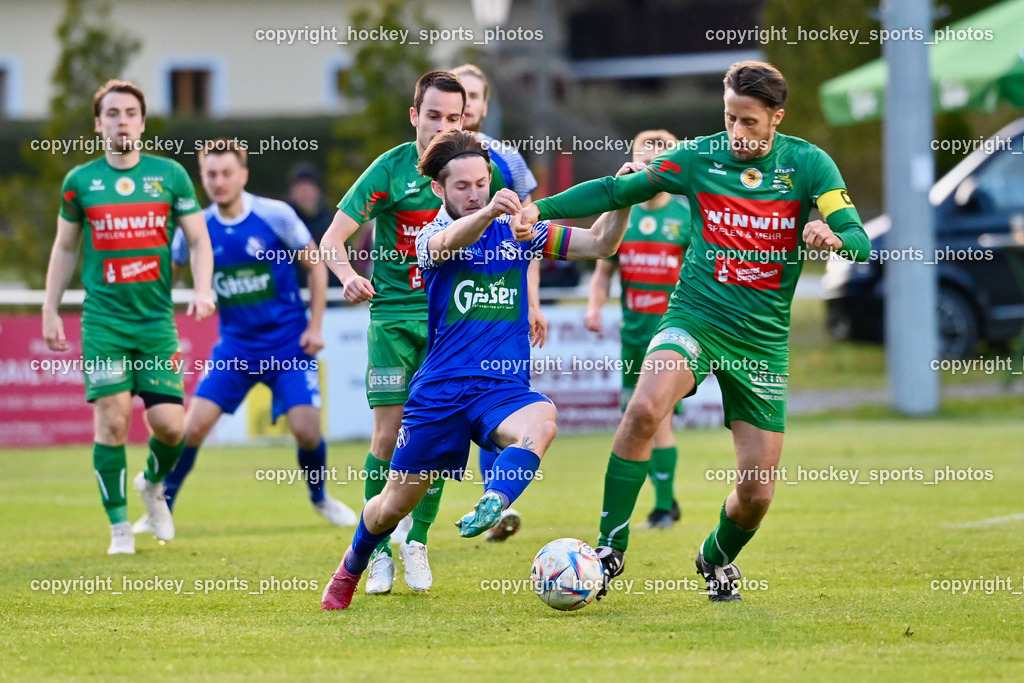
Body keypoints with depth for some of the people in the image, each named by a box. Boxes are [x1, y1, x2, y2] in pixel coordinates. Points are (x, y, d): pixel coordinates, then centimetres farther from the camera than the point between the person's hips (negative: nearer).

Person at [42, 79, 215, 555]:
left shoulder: (170, 175, 4)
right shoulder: (80, 181, 5)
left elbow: (198, 239, 9)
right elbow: (64, 248, 15)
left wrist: (202, 289, -8)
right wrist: (50, 310, 10)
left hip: (157, 319, 1)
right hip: (103, 319, -1)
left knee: (170, 423, -8)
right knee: (112, 420, -10)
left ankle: (153, 484, 26)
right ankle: (119, 527, 2)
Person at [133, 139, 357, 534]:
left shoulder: (276, 216, -12)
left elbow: (316, 266, 0)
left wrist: (315, 327, -5)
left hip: (288, 344, -2)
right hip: (236, 346, 2)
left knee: (306, 429, -13)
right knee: (194, 426, -11)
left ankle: (320, 498, 17)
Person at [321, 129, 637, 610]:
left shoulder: (517, 232, 9)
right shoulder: (431, 236, -2)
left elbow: (598, 244, 8)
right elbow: (450, 243, -28)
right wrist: (488, 213, -51)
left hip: (503, 387, 1)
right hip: (440, 390, -1)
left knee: (541, 421, -36)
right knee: (394, 505, 8)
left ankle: (491, 507, -54)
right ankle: (351, 568, 36)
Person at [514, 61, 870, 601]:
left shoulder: (808, 165, -4)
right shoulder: (699, 157, -1)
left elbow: (858, 242, -9)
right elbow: (617, 190, 6)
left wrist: (833, 238, -33)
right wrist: (543, 209, -5)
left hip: (763, 337, 1)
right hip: (695, 316, -1)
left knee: (756, 492, 0)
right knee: (644, 410, -32)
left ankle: (717, 557, 35)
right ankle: (610, 548, -20)